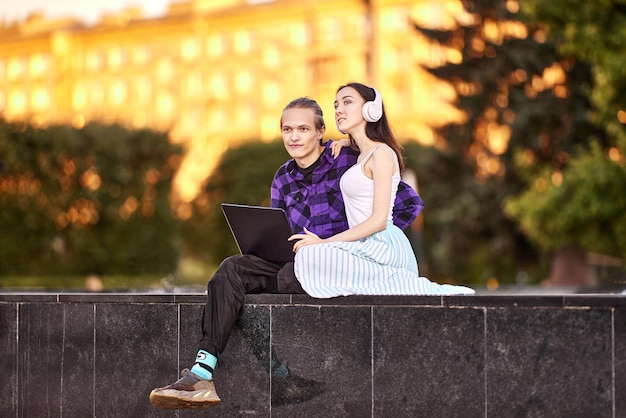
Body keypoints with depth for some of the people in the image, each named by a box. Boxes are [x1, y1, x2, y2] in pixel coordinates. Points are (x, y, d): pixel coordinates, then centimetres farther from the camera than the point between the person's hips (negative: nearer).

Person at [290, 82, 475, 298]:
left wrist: (324, 242, -14)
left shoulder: (381, 153, -5)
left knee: (311, 255, -31)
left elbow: (379, 220, -13)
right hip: (367, 248, 10)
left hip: (384, 247, -10)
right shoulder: (361, 157, 21)